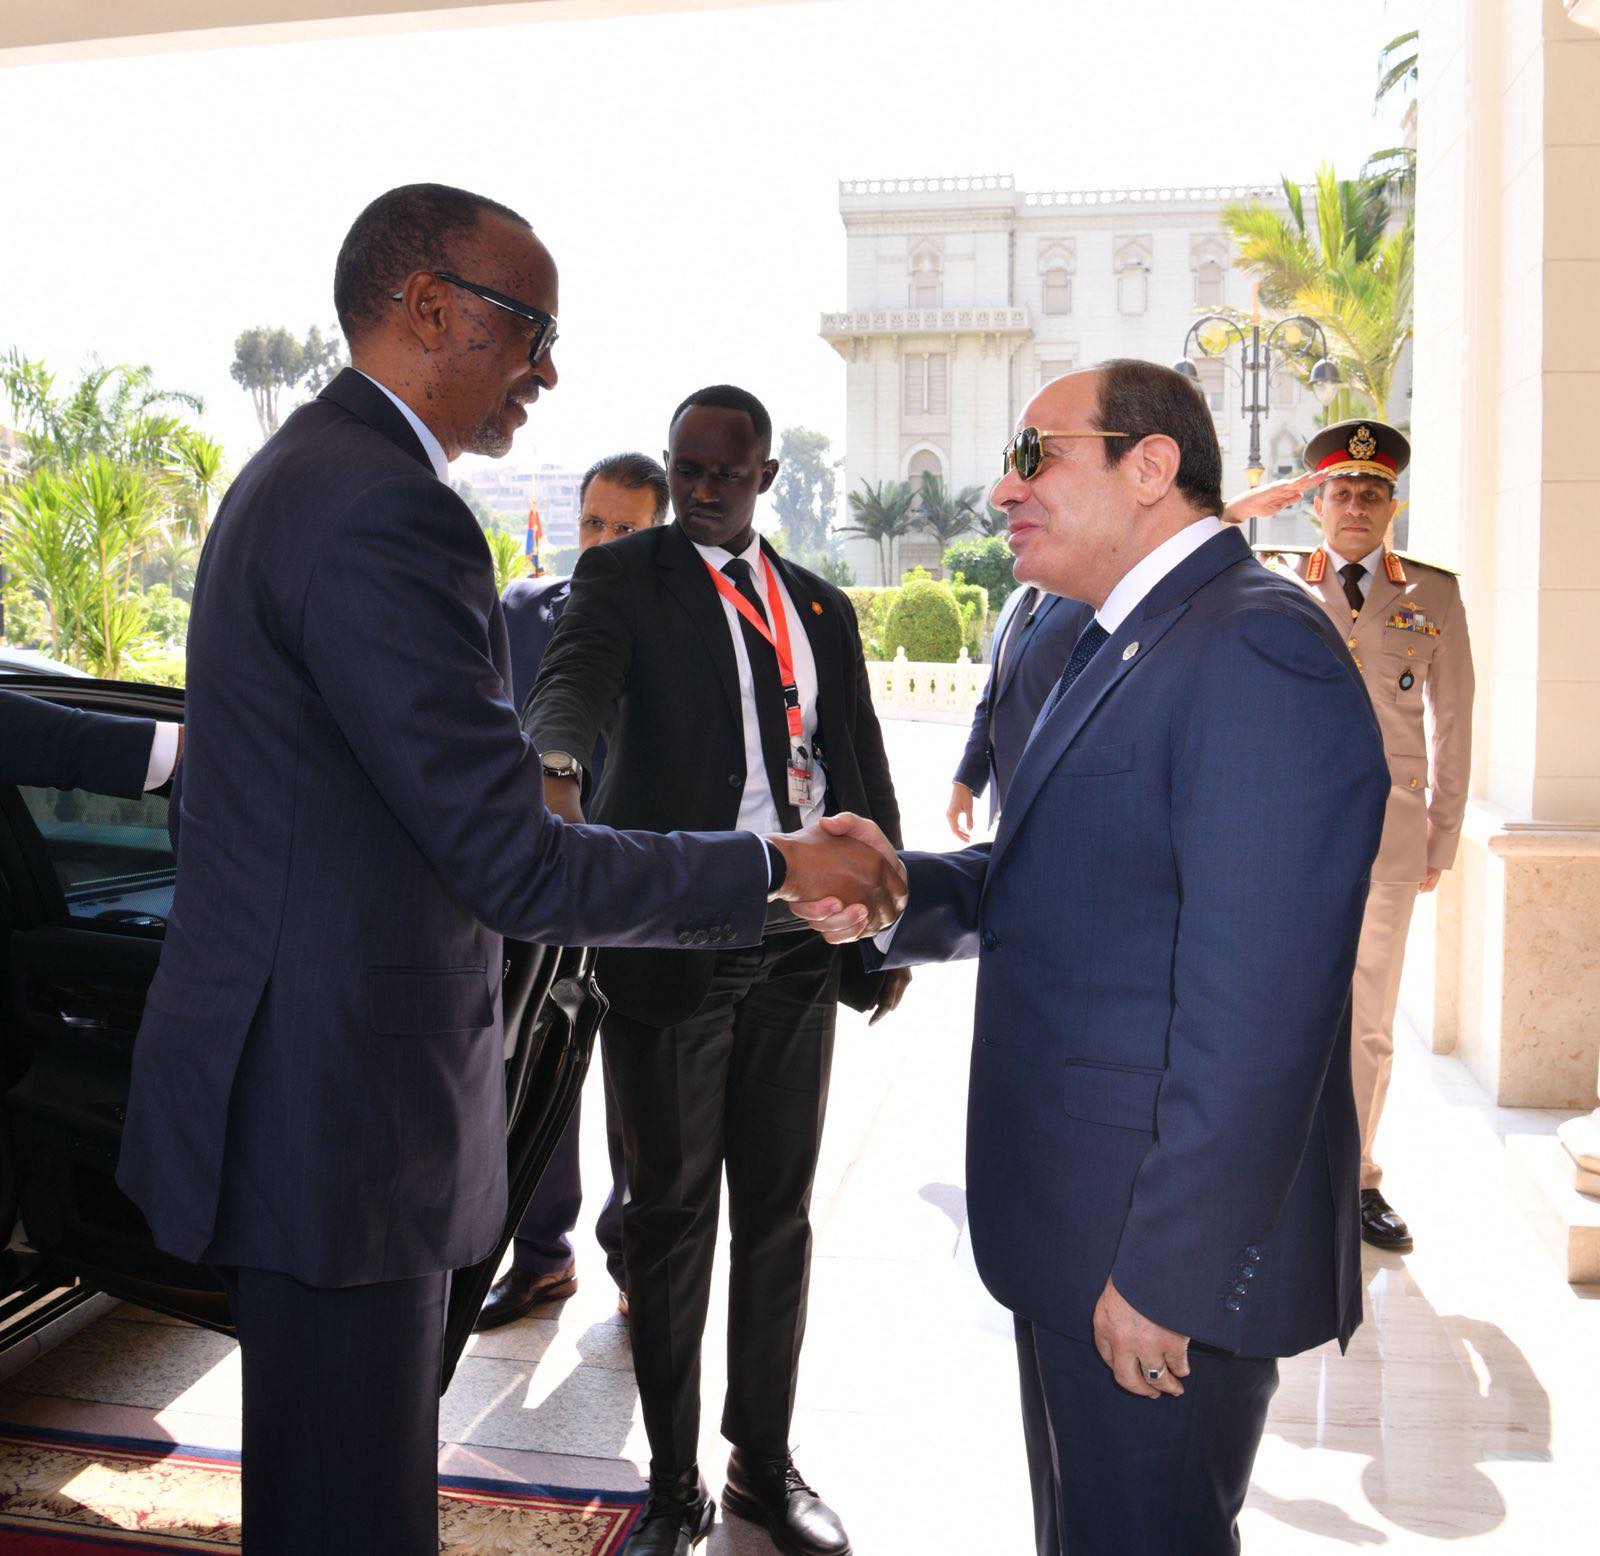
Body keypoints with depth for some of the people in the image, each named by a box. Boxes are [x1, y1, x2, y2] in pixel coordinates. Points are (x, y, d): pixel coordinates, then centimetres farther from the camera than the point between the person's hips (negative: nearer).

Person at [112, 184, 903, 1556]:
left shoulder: (303, 471, 12)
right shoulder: (387, 514, -22)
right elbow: (513, 865, -23)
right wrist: (779, 868, -14)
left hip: (298, 1071, 11)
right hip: (335, 1117, -11)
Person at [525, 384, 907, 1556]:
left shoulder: (820, 606, 14)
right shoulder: (624, 576, 0)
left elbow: (861, 768, 15)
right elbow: (575, 677, -20)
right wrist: (556, 770, -43)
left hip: (797, 946, 4)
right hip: (669, 942, -4)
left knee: (779, 1214, 14)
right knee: (670, 1217, 7)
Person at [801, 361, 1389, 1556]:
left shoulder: (1257, 651, -20)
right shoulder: (1131, 647, 14)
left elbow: (1254, 1009, -25)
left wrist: (1165, 1275, -23)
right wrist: (900, 891, -3)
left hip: (1170, 1248, -9)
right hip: (1078, 1231, 10)